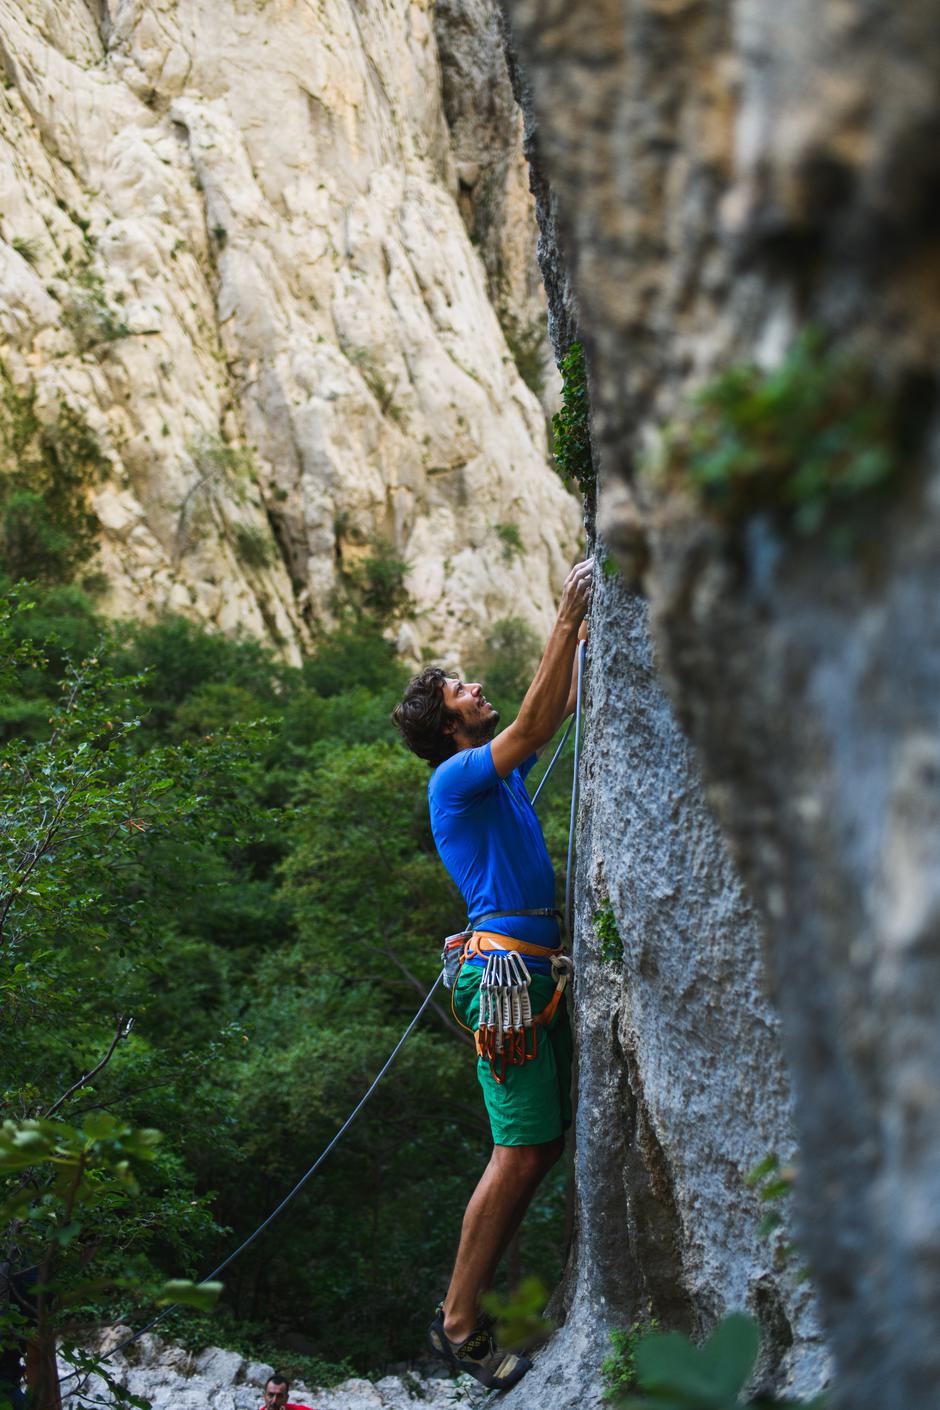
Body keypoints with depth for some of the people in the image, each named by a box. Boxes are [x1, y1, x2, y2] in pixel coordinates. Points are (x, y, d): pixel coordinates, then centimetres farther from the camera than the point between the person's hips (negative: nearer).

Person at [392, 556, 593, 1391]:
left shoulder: (500, 772, 20)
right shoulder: (455, 778, -5)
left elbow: (558, 711, 27)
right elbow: (532, 724, -17)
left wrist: (583, 628, 19)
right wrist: (564, 620, -14)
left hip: (536, 969, 9)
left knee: (544, 1145, 8)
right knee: (522, 1149, -12)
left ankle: (468, 1308, 12)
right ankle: (459, 1323, -5)